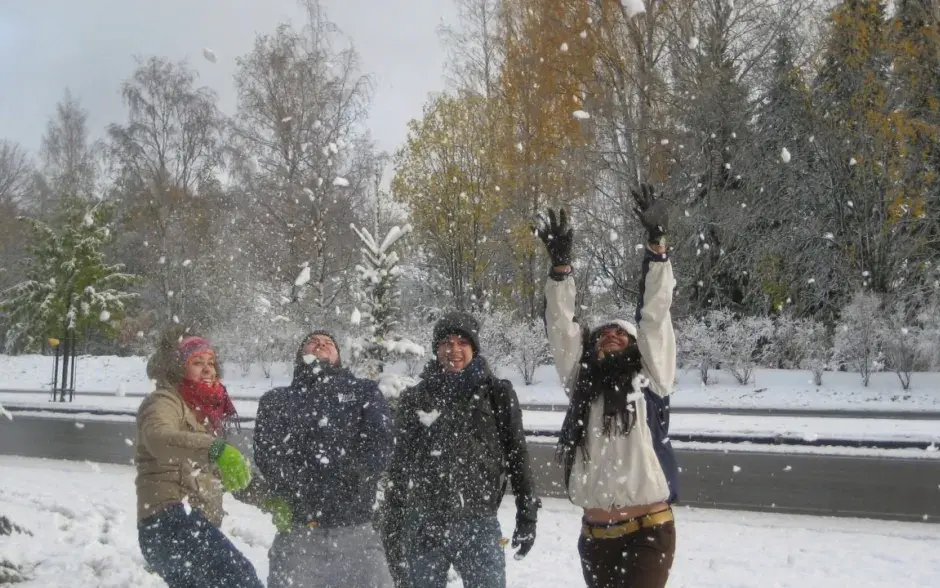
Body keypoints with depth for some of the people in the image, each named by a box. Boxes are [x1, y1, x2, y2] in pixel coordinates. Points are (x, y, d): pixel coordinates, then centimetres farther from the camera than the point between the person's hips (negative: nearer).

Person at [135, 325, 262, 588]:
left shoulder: (206, 411, 22)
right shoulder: (165, 401, -3)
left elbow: (227, 473, 28)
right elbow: (159, 438, -29)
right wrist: (215, 448, -44)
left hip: (195, 526, 10)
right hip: (170, 520, -10)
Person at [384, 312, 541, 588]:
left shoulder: (497, 393, 3)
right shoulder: (415, 398, 7)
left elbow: (517, 455, 6)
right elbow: (400, 465, 11)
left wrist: (527, 514, 1)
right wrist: (393, 529, 9)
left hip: (479, 526, -2)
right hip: (422, 527, 2)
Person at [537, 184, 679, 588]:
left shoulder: (650, 379, 3)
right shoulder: (581, 383, 12)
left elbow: (655, 316, -4)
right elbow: (561, 329, 6)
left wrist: (656, 244, -11)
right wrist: (560, 266, -5)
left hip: (649, 532, -4)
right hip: (595, 536, 5)